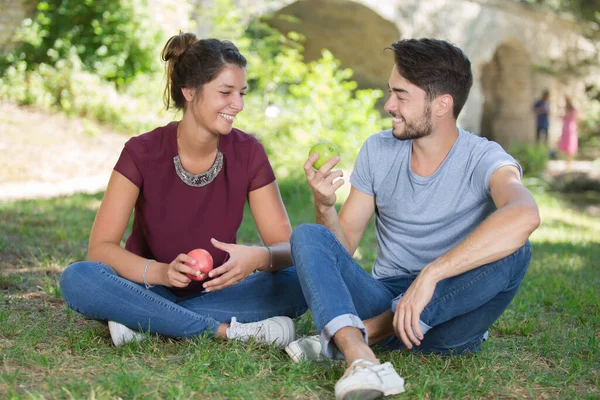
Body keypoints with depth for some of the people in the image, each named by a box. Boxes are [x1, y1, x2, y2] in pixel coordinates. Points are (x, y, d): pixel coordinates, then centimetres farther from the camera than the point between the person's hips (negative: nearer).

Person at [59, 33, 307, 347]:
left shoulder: (248, 153, -8)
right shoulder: (142, 153, -13)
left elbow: (286, 246, -9)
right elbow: (100, 248, -17)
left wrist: (260, 257, -33)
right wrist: (161, 272, -35)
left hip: (216, 293, 2)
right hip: (150, 291, -1)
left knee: (300, 283, -24)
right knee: (77, 279, -30)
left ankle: (148, 323, -23)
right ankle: (226, 331, -28)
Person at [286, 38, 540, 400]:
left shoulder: (483, 159, -13)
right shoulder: (378, 151, 2)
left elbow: (524, 215, -37)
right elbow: (343, 247, 5)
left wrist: (429, 275, -43)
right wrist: (325, 205, -17)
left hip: (450, 316, -3)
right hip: (385, 298, 4)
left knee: (513, 252, -30)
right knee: (307, 236, -16)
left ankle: (363, 331, -26)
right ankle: (361, 358, -42)